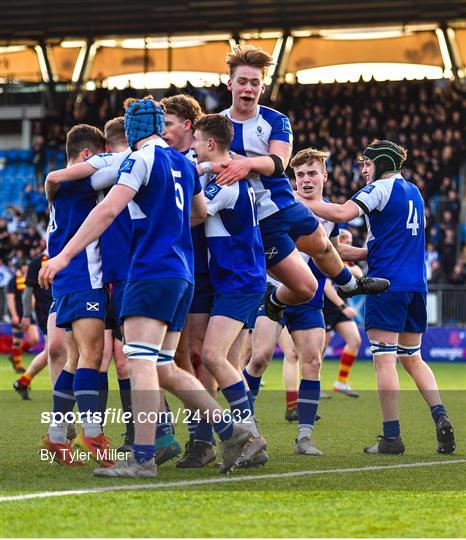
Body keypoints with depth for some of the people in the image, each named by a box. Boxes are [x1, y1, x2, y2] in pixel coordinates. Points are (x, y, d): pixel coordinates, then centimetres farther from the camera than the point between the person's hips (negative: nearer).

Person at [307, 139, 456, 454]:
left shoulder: (381, 188, -5)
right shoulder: (414, 193, 19)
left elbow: (343, 213, -20)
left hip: (388, 283, -8)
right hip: (416, 284, 8)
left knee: (384, 358, -6)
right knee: (412, 358, 15)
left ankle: (392, 437, -9)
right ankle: (441, 417, -1)